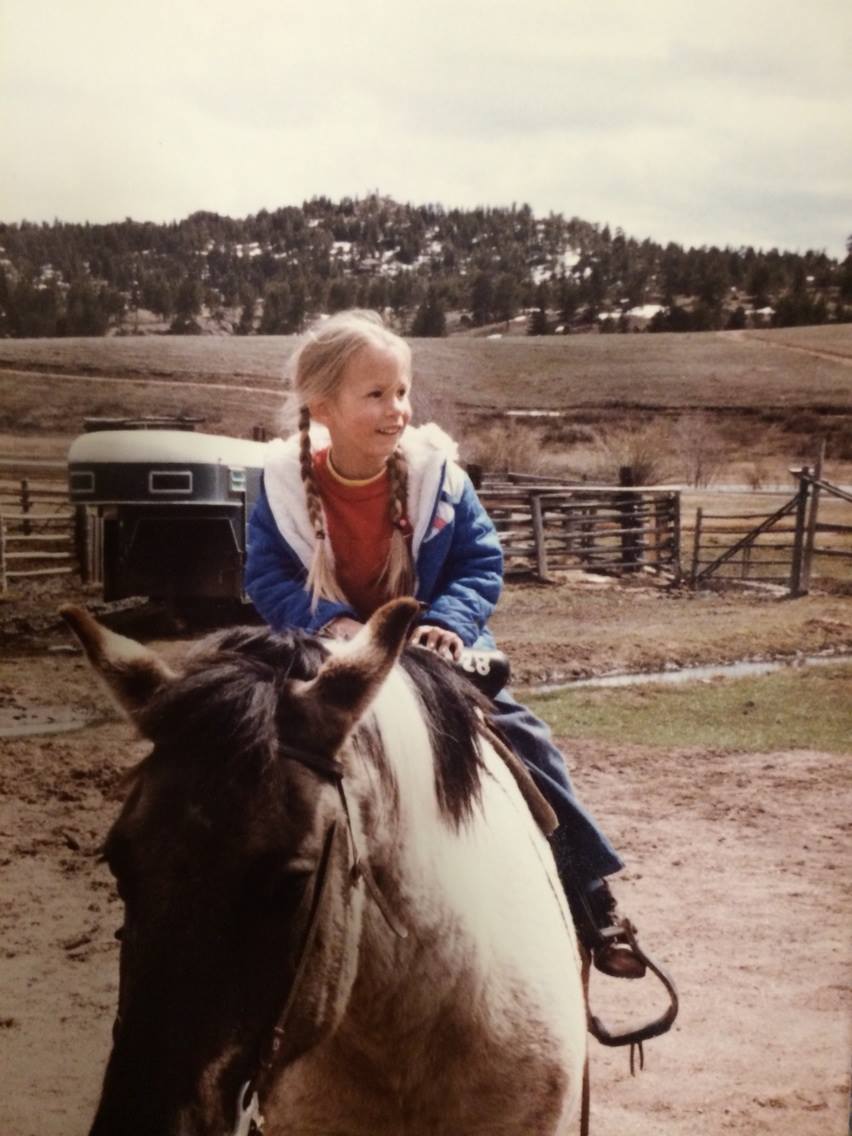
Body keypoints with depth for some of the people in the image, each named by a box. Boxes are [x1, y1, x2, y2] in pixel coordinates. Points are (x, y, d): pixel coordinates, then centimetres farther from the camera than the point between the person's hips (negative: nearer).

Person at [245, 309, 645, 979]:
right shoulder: (285, 483, -11)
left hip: (431, 651, 0)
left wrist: (449, 622, -24)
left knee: (525, 740, -12)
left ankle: (593, 905, 2)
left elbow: (482, 563, -5)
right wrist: (329, 622, -26)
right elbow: (266, 577, -8)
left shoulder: (436, 472, -11)